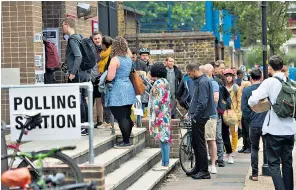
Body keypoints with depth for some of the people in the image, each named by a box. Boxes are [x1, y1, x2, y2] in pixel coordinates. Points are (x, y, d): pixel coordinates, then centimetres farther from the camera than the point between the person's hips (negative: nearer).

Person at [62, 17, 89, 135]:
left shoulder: (72, 39, -12)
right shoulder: (79, 38, 16)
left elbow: (79, 56, -23)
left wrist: (73, 73, -21)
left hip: (77, 75, -9)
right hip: (84, 74, 9)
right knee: (82, 100, 12)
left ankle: (82, 127, -5)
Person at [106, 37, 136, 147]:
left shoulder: (115, 59, -12)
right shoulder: (129, 59, 11)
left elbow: (110, 77, -16)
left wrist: (104, 76, 4)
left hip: (118, 92, -8)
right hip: (129, 89, 8)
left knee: (121, 117, -5)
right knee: (127, 116, 12)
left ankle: (126, 141, -4)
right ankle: (127, 140, 17)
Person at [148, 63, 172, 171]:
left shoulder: (158, 84, -14)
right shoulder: (165, 82, 15)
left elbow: (157, 101, -18)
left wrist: (153, 116, -16)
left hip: (160, 115, -10)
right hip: (166, 115, 10)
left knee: (163, 139, -8)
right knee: (165, 139, 10)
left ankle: (165, 164, -7)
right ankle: (165, 163, 14)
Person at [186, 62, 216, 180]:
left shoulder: (203, 82, -18)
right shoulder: (199, 81, 13)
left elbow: (202, 102, -23)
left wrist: (194, 116, -17)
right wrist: (190, 112, 16)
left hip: (200, 118, -10)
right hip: (197, 118, 10)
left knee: (200, 144, -4)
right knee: (195, 143, 16)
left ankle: (204, 172, 2)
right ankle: (198, 168, 25)